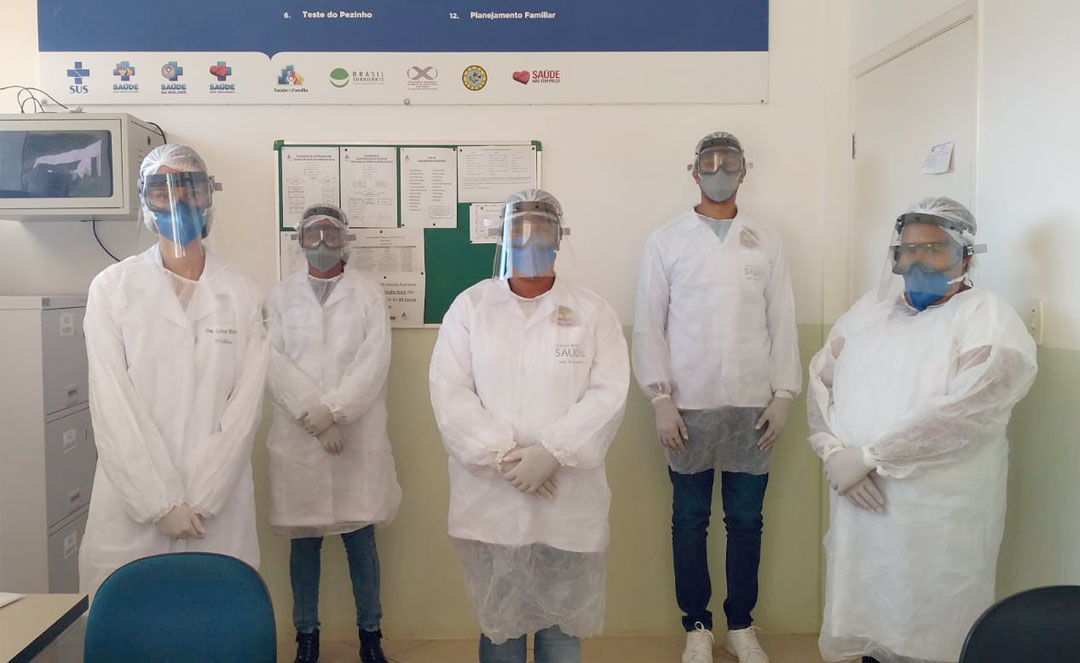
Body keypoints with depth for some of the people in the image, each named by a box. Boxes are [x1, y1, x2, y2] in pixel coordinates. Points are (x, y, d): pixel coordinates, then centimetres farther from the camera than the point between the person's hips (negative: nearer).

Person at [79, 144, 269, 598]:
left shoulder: (240, 293, 3)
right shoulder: (112, 288, 0)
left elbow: (246, 403, -1)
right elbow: (112, 407, -4)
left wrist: (200, 499, -8)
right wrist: (161, 502, -10)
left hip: (220, 503, 1)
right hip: (133, 502, 0)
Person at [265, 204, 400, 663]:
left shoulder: (368, 293, 5)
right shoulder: (281, 295, 8)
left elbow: (374, 361, -5)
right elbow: (275, 361, -2)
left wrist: (333, 409, -14)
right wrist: (313, 413, -13)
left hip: (357, 436, -1)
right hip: (298, 437, 1)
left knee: (361, 537, 5)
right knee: (303, 540, 8)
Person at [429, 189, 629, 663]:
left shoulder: (591, 311, 5)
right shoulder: (470, 306, 5)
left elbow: (609, 392, -4)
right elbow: (449, 392, -3)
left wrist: (552, 453, -15)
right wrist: (502, 457, -12)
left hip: (567, 500, 0)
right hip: (491, 498, 0)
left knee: (562, 623, 9)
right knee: (498, 622, 11)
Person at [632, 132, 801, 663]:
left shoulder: (766, 242, 9)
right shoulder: (665, 240, 4)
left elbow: (782, 324, 7)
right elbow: (648, 325, 0)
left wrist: (783, 395, 0)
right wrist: (660, 399, -6)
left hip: (752, 406, 2)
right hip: (689, 406, -1)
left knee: (746, 521, 9)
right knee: (690, 520, 7)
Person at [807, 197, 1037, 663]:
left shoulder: (989, 318, -6)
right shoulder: (869, 310, 11)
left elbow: (966, 408, -20)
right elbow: (821, 379, 5)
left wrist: (868, 456, -20)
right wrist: (834, 451, -12)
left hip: (940, 517, -4)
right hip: (858, 505, 5)